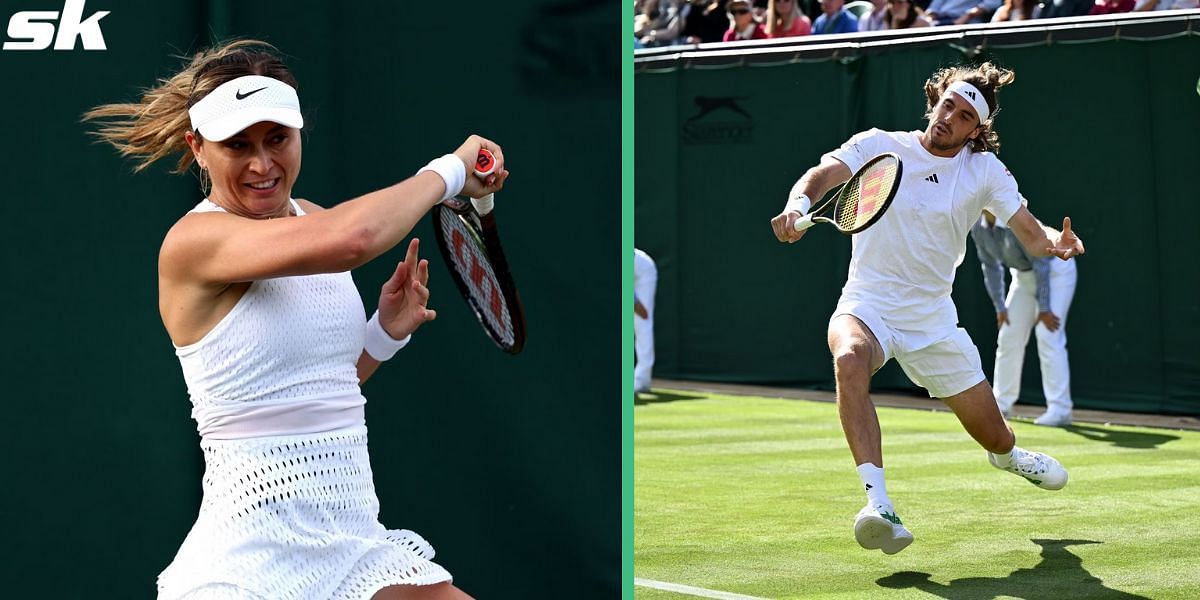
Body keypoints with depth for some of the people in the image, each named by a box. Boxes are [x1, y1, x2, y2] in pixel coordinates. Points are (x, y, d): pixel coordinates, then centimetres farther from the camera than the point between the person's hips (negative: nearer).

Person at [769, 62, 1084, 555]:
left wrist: (1056, 243, -30)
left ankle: (1008, 456, 52)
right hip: (867, 306, -2)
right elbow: (821, 176, -19)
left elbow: (1029, 232, -6)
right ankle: (878, 501, -44)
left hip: (933, 320, 3)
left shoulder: (984, 169, -1)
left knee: (992, 434, 11)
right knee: (850, 358, -39)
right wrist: (797, 205, -42)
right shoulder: (877, 146, -6)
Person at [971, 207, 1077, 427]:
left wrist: (1044, 309, -25)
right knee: (1009, 336, 7)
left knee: (1048, 337, -17)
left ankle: (1060, 410, -17)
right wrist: (999, 306, -1)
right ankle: (1001, 403, 18)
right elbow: (991, 268, 2)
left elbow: (1041, 265, -27)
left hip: (1055, 270, -8)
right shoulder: (978, 229, -10)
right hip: (1023, 274, 8)